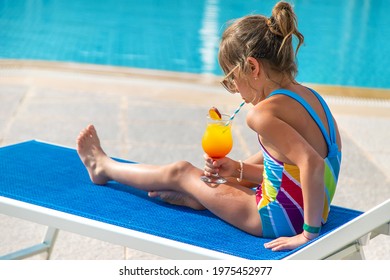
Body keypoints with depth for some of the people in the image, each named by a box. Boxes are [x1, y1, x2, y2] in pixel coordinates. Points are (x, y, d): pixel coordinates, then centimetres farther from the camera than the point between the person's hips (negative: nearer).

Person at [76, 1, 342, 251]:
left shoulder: (263, 113, -25)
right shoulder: (307, 95, 3)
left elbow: (312, 164, -38)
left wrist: (309, 233, -29)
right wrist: (238, 170, 8)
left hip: (280, 218, -7)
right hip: (304, 210, 7)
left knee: (180, 172, 12)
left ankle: (104, 167, 36)